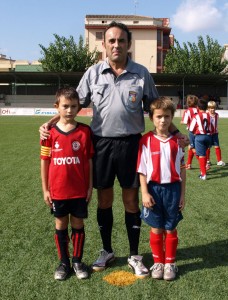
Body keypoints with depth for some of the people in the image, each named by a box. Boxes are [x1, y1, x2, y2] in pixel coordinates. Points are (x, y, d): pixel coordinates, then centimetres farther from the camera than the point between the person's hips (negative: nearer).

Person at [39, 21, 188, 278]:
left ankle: (134, 256, 24)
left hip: (130, 143, -1)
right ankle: (107, 251, 32)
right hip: (101, 143, 1)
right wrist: (50, 123, -3)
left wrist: (175, 132, 1)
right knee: (104, 200, 12)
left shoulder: (141, 74, 1)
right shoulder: (93, 73, 2)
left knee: (131, 201, 7)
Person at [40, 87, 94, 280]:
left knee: (78, 224, 11)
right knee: (61, 225, 13)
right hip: (57, 190, 1)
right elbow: (44, 161, 1)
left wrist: (90, 186, -1)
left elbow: (89, 161, -1)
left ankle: (78, 261, 26)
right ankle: (64, 262, 27)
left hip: (79, 190, -1)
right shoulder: (49, 132, -4)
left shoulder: (85, 131, -5)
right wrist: (45, 189, 1)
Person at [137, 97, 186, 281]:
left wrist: (182, 194, 3)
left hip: (172, 189, 1)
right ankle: (158, 262, 26)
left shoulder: (177, 141, 0)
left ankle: (170, 263, 26)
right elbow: (142, 170, -4)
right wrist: (145, 193, -9)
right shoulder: (146, 140, -6)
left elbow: (182, 169, 5)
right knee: (156, 229, 9)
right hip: (154, 189, -1)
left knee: (171, 229, 10)